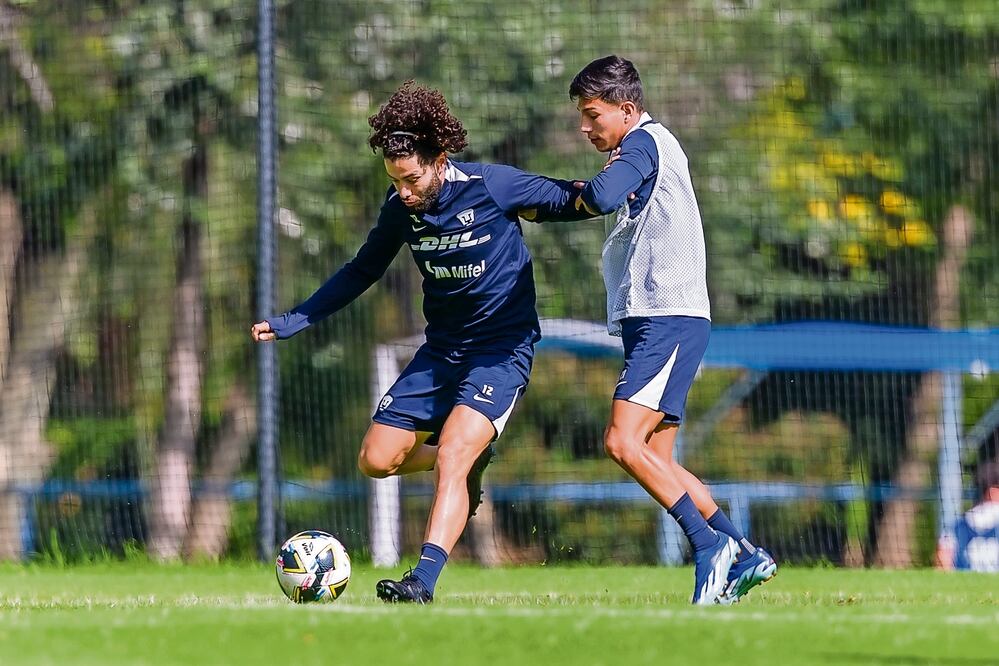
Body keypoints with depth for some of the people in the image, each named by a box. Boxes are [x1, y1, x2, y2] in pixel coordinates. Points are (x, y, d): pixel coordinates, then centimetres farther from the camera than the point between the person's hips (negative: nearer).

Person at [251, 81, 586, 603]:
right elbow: (362, 271, 12)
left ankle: (423, 581, -32)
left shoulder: (492, 186, -17)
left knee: (450, 457, -26)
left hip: (503, 349, -6)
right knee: (376, 460, 3)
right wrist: (292, 322, 8)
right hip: (441, 348, 6)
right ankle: (472, 459, 30)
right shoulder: (399, 208, -3)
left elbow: (570, 202, -2)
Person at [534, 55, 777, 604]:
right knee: (657, 461, 7)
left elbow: (601, 197, -24)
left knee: (623, 442, -19)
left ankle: (709, 545, -18)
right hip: (652, 320, 10)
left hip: (669, 320, -10)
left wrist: (582, 194, -1)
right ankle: (744, 555, 8)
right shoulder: (649, 149, 24)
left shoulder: (644, 142, -7)